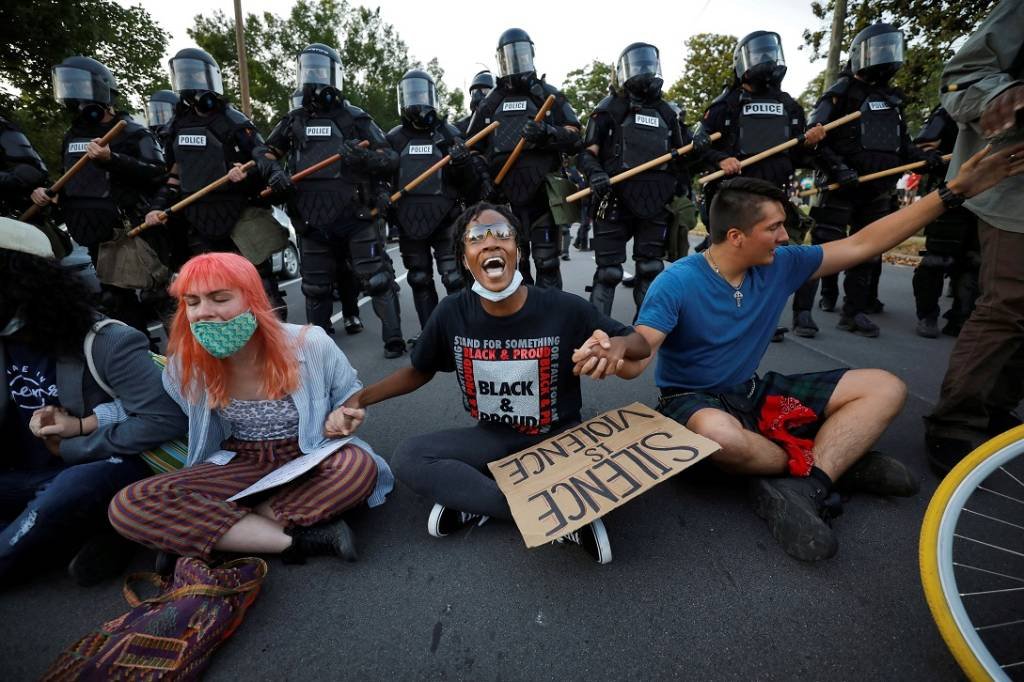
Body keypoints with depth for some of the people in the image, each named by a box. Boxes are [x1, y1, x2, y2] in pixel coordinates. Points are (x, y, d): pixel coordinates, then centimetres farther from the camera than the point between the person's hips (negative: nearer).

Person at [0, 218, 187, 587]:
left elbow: (167, 420, -25)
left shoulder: (105, 343, -18)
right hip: (34, 478, 7)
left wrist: (70, 447, -16)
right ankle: (87, 536, -14)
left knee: (73, 488, -36)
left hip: (107, 467, -6)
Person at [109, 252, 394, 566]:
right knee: (127, 506, -21)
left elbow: (350, 391, 1)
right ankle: (298, 540, -24)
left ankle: (202, 534, -20)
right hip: (240, 466, 3)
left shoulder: (309, 344, -17)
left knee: (360, 466, -35)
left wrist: (340, 417, -18)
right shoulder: (185, 362, -9)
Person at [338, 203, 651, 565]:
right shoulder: (451, 313, -11)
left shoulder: (566, 309, -17)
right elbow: (418, 371, 7)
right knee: (407, 457, -22)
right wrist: (359, 398, -5)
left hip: (557, 439, -2)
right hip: (492, 439, 3)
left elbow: (641, 344, -6)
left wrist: (618, 345, -31)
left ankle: (475, 502, -14)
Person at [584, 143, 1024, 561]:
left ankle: (802, 486, -21)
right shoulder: (677, 283, -21)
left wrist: (954, 191, 5)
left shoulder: (781, 265, -1)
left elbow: (864, 244, 7)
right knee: (723, 436, -43)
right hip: (693, 400, -6)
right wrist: (609, 354, -51)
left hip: (754, 392, 7)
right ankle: (834, 461, -8)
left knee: (885, 389, 0)